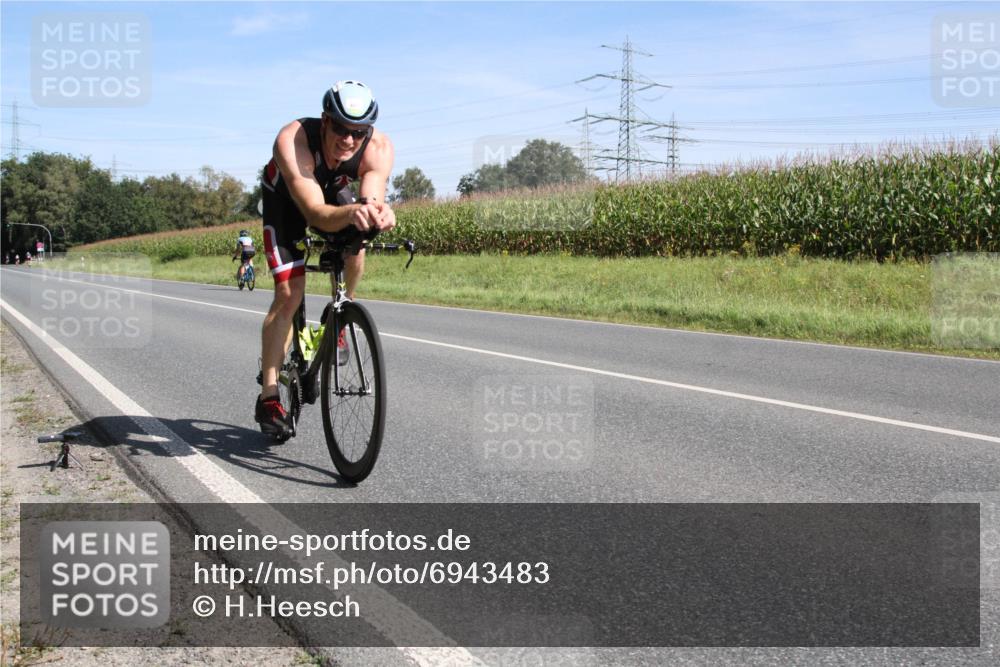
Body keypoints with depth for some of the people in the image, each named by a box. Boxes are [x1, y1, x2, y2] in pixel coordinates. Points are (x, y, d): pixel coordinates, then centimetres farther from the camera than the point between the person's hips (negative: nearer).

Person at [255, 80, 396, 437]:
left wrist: (377, 212, -67)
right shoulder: (292, 141, -41)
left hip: (333, 191, 3)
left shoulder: (379, 148, -31)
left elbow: (373, 195, -43)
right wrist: (351, 213, -70)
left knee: (355, 244, -29)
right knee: (289, 294, -14)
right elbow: (316, 214, -50)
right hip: (286, 198, -3)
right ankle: (268, 397, -6)